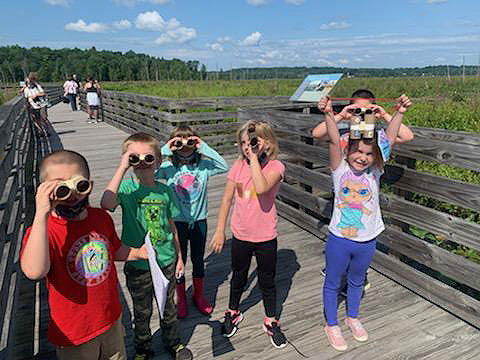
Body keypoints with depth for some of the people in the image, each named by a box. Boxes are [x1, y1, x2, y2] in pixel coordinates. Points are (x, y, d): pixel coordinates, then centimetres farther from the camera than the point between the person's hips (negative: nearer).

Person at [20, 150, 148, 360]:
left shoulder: (102, 218, -6)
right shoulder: (42, 230, -23)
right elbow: (34, 272, -43)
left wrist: (137, 253, -5)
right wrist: (42, 214, -43)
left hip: (112, 319, 5)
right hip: (74, 334, -4)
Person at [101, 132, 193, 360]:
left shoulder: (164, 190, -5)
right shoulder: (127, 187, -15)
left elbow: (171, 226, 5)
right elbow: (107, 204, -39)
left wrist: (179, 257, 10)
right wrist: (122, 169, -35)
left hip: (166, 261, 3)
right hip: (138, 264, -2)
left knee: (168, 307, 22)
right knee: (142, 312, 19)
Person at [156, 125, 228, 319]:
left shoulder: (203, 165, -6)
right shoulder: (168, 167, -9)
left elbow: (224, 167, -20)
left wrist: (204, 148, -20)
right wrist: (165, 151, -23)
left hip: (199, 220, 1)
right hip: (177, 221, -1)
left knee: (198, 261, 17)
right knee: (179, 261, 14)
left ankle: (199, 296, 40)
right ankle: (181, 300, 35)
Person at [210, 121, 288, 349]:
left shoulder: (275, 166, -13)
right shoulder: (239, 165, -4)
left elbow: (262, 188, -35)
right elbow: (227, 199, 1)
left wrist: (254, 157, -28)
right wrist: (220, 231, 2)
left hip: (265, 238, -2)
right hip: (240, 235, 3)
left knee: (267, 281, 15)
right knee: (238, 278, 22)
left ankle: (271, 321, 38)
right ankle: (233, 313, 47)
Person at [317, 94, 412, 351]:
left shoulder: (374, 172, -5)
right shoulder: (340, 169, -12)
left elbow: (389, 138, -14)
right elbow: (334, 141, -26)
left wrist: (399, 112, -23)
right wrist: (329, 115, -40)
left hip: (367, 242, 3)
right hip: (339, 240, -3)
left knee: (356, 281, 25)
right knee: (333, 283, 15)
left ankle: (352, 317, 50)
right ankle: (331, 325, 37)